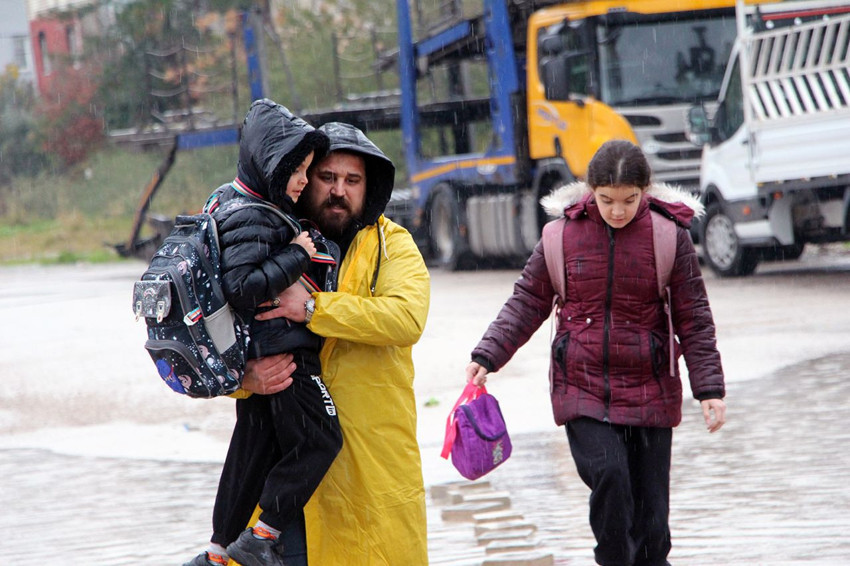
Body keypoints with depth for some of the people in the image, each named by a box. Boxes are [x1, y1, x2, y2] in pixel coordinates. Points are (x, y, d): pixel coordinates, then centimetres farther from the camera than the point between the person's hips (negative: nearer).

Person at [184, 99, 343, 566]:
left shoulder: (236, 205, 14)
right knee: (319, 439, -5)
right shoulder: (250, 219, -17)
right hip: (282, 349, -10)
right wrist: (297, 256, -20)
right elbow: (241, 287, -27)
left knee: (254, 449, 15)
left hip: (256, 355, 10)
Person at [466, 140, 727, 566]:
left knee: (650, 505, 1)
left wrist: (709, 390, -5)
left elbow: (694, 318, 1)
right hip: (582, 388, 0)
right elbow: (528, 302, 7)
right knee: (608, 475, -22)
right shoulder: (564, 233, -1)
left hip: (648, 391, 0)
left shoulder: (670, 235, -3)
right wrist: (487, 357, -3)